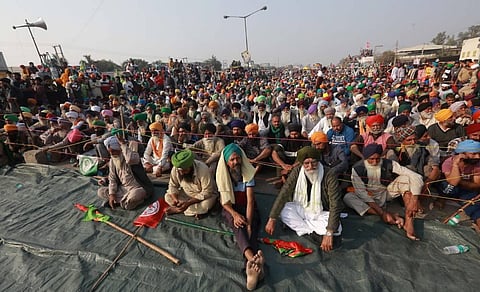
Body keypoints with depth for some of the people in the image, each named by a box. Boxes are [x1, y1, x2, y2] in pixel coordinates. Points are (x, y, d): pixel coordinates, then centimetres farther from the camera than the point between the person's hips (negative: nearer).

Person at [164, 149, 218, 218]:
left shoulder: (203, 170, -33)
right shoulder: (175, 169, -19)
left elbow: (207, 193, -29)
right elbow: (172, 186, -6)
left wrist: (188, 202, -32)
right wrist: (175, 199, -25)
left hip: (205, 196, -5)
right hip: (187, 194, 5)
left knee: (206, 204, -35)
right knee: (167, 197, -13)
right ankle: (197, 210, -13)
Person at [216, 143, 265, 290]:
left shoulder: (248, 172, -15)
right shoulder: (223, 175, -10)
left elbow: (250, 200, -20)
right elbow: (224, 201, -8)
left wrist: (249, 222, -32)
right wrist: (235, 214, -26)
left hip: (247, 207, 1)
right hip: (231, 208, 0)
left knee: (251, 228, -29)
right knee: (238, 226, -32)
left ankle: (251, 264, -49)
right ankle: (253, 259, -55)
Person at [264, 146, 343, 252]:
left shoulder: (329, 175, -24)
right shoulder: (297, 171, -16)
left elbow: (335, 205, -27)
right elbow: (283, 194, -17)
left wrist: (329, 233, -36)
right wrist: (272, 219, -22)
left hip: (321, 213, -2)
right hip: (301, 210, 3)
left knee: (336, 229, -30)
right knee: (282, 209, -22)